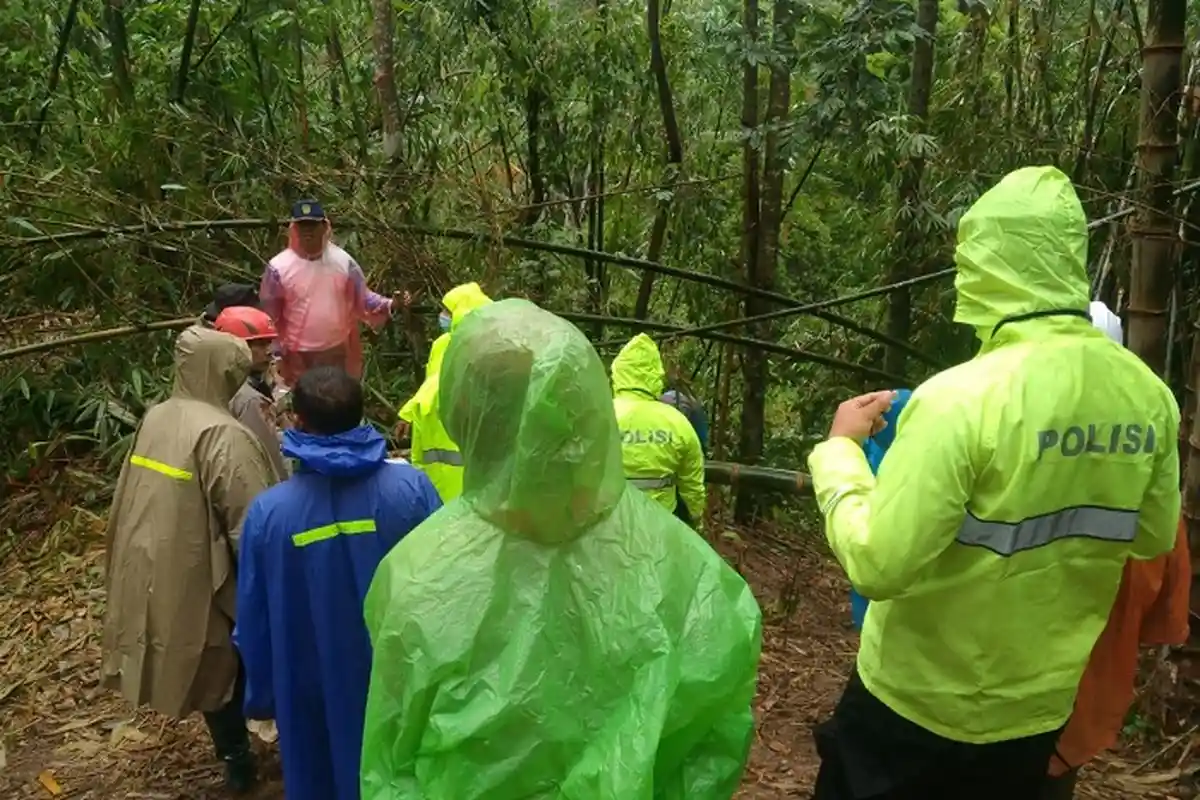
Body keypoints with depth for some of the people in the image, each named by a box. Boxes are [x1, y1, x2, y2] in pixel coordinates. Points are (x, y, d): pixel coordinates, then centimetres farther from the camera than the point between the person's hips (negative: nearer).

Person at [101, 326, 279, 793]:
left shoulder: (154, 420, 2)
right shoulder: (222, 435, -23)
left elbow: (135, 499, 11)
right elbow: (252, 522, -24)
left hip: (154, 570, 8)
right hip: (202, 576, -7)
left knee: (212, 665, 21)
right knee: (241, 663, 15)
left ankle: (234, 759, 36)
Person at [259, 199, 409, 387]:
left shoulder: (343, 261, -5)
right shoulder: (279, 267, -11)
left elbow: (363, 299, 1)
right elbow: (269, 318, -4)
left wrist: (391, 304, -17)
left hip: (338, 353, 2)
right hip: (297, 357, -2)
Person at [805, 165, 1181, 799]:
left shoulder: (963, 397, -27)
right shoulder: (1149, 396, -7)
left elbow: (876, 565, -26)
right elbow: (1155, 538, 7)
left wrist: (840, 449, -13)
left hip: (916, 706, -5)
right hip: (1039, 712, 5)